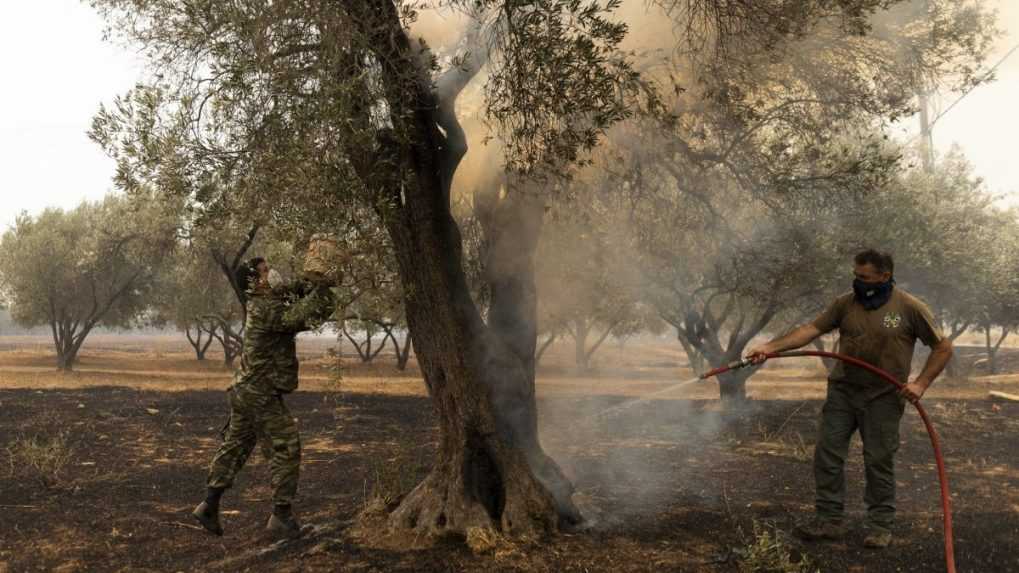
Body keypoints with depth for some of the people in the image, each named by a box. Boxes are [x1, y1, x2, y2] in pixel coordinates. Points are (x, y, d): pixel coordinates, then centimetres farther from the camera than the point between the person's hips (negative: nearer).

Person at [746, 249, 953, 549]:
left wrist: (921, 383, -11)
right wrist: (771, 347, -15)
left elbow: (943, 347, -2)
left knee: (879, 461, 2)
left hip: (883, 397, -3)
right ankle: (829, 519, 13)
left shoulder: (910, 308, -8)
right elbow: (812, 329, -4)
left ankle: (880, 525, 18)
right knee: (827, 453, 2)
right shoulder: (846, 303, 0)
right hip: (842, 391, 4)